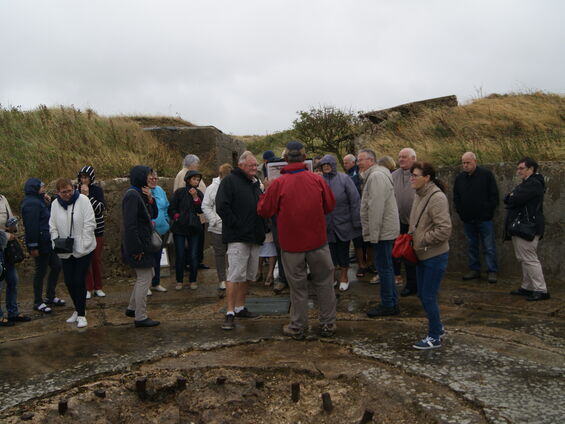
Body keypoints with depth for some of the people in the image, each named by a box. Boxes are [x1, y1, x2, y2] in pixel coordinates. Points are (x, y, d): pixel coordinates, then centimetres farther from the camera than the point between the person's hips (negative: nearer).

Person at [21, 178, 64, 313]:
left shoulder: (39, 201, 13)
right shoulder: (31, 203, -18)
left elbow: (50, 216, 16)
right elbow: (32, 226, -23)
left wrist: (48, 204, 2)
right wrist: (33, 246, -25)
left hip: (48, 242, 10)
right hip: (40, 244, -10)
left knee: (56, 267, 15)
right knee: (41, 272, 0)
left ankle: (50, 297, 27)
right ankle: (38, 302, 13)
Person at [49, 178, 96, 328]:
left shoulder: (82, 200, -9)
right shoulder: (55, 204, 4)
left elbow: (90, 223, -11)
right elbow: (53, 227, 9)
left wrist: (83, 244, -15)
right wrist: (56, 242, -7)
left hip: (83, 249, -4)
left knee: (79, 281, -5)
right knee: (69, 281, 10)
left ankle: (81, 314, 8)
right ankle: (78, 310, 30)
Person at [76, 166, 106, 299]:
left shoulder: (97, 190, -4)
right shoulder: (76, 190, 0)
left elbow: (101, 209, -15)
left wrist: (87, 195, -21)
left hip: (97, 230, 0)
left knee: (97, 259, 8)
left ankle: (98, 287, 20)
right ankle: (88, 288, 14)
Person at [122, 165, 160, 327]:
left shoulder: (140, 194, 13)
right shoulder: (132, 195, -17)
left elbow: (154, 214, 13)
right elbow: (130, 224, -23)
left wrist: (150, 199, -5)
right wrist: (136, 249, -24)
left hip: (143, 242, 10)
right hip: (138, 244, -10)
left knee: (148, 274, 19)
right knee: (144, 279, -3)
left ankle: (132, 308, 29)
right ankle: (140, 317, 6)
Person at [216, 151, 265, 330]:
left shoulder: (255, 183, 20)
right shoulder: (230, 181, -4)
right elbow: (222, 206, -14)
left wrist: (261, 228, 10)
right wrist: (236, 225, -17)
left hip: (254, 237, 8)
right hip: (238, 237, -8)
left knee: (248, 275, 12)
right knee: (235, 275, -11)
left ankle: (240, 308, 24)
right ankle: (230, 314, -7)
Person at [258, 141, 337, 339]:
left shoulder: (278, 184, -12)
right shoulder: (317, 179, -5)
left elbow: (264, 211, -4)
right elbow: (330, 205, 5)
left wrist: (267, 191, 11)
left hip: (291, 242, -1)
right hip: (317, 239, 1)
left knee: (297, 285, 9)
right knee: (324, 282, 12)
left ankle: (298, 327, 18)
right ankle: (328, 324, 19)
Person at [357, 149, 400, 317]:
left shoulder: (376, 176, -17)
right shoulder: (374, 175, 17)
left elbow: (376, 208, -23)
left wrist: (373, 233, -21)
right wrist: (372, 232, 20)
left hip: (383, 230, -11)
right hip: (385, 230, 11)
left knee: (383, 267, -3)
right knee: (386, 266, 17)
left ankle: (388, 305, 6)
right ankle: (392, 302, 26)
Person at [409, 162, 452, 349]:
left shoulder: (437, 198, -20)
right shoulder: (419, 195, 7)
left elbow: (444, 230, -24)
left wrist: (422, 240, -17)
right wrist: (411, 237, 5)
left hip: (435, 256, -9)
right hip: (422, 255, 9)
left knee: (428, 297, 1)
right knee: (422, 295, 18)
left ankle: (434, 337, 17)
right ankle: (437, 327, 37)